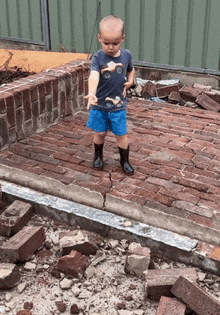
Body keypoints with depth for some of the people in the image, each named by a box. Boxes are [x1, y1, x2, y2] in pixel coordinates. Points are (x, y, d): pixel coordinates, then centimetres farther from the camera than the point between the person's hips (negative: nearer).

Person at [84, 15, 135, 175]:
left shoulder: (126, 55, -5)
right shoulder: (98, 57, -16)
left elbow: (131, 70, 17)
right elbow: (94, 76, -34)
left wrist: (130, 81, -3)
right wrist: (92, 93, -52)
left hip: (118, 105, 2)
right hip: (99, 104, -1)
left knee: (121, 134, 9)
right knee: (100, 133, 14)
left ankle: (125, 160, 29)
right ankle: (98, 155, 39)